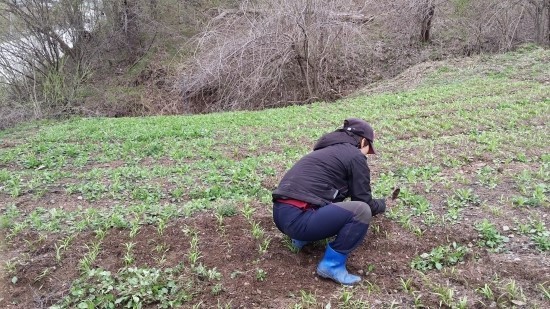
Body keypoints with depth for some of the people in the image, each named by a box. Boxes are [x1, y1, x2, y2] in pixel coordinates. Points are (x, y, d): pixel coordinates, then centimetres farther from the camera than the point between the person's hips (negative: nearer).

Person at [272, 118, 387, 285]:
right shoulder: (355, 156, 0)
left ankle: (303, 237, 18)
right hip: (297, 218, -10)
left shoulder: (327, 150, 26)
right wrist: (381, 205, 28)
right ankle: (332, 265, -4)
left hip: (281, 214, 10)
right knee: (361, 211, -12)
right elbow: (364, 201, 5)